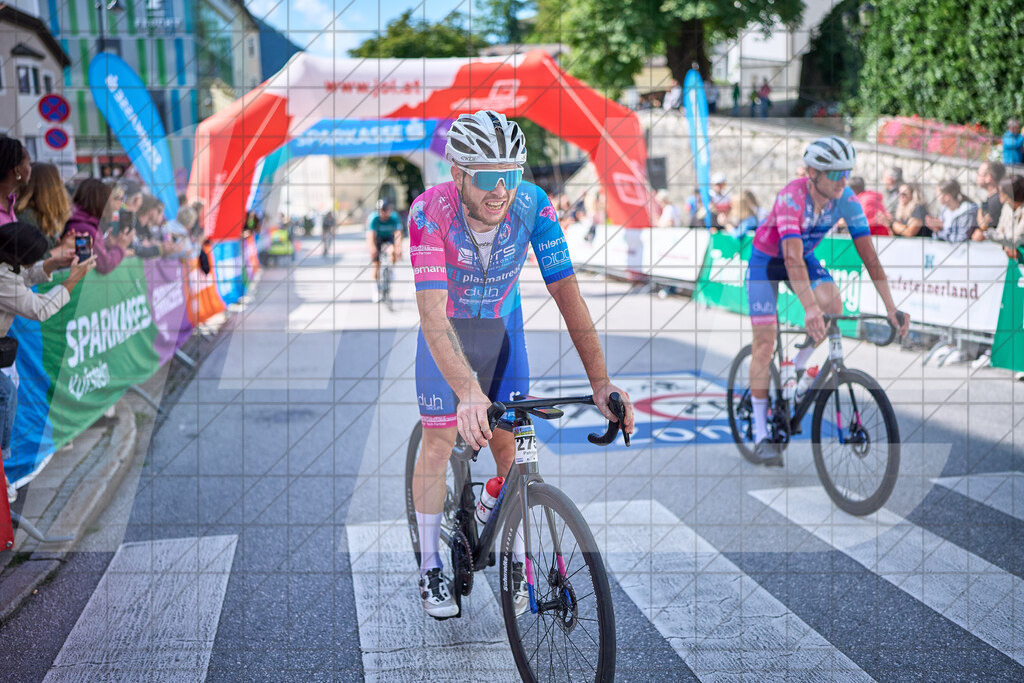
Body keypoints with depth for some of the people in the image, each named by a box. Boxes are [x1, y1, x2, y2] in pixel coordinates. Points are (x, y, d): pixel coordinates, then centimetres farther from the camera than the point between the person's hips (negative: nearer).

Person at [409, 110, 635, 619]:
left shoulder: (533, 205, -29)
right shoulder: (430, 210, -35)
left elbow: (567, 292, -30)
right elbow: (432, 310, -43)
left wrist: (600, 382, -39)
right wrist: (468, 392, -57)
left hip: (503, 327, 2)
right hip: (446, 331, -2)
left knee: (510, 443, 1)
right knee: (439, 443, -2)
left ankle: (515, 559, 19)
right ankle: (431, 568, 14)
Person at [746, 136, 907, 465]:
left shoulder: (846, 200, -20)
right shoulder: (792, 197, -35)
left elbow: (868, 254, -20)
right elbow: (792, 258, -46)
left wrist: (891, 308, -27)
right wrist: (810, 308, -58)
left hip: (804, 256, 4)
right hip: (766, 259, -4)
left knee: (834, 304, -25)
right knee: (765, 341, -10)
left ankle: (798, 367, 3)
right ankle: (761, 434, -2)